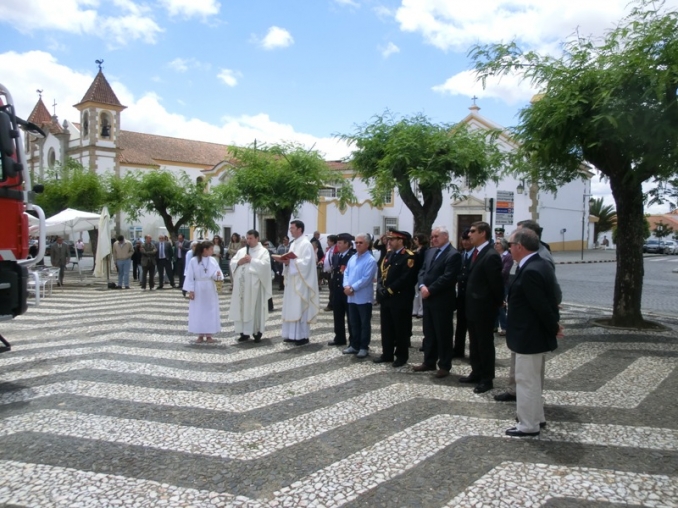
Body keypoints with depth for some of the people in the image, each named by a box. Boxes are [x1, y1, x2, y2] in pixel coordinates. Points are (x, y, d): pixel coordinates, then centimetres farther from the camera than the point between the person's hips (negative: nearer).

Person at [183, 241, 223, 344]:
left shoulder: (212, 260, 1)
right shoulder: (193, 261, -8)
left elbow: (216, 273, 0)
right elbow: (190, 276, -6)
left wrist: (217, 275, -24)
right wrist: (190, 290, -10)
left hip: (210, 290, 3)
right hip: (198, 290, -3)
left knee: (210, 312, 5)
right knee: (198, 312, 3)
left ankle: (209, 336, 13)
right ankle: (200, 336, 14)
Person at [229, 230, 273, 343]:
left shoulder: (263, 251, 2)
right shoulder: (241, 251, 17)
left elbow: (265, 265, -13)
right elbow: (232, 263, 12)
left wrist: (251, 260, -12)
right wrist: (239, 262, -8)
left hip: (254, 285, -5)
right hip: (241, 285, 5)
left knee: (255, 309, -2)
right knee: (242, 308, 6)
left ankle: (257, 333, 7)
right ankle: (244, 332, 13)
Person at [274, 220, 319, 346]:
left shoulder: (306, 244, -12)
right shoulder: (293, 244, 16)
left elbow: (306, 263, -21)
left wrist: (290, 262, -22)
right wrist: (285, 260, -2)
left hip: (300, 282, -9)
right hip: (292, 281, 9)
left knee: (300, 308, -6)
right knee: (292, 308, 10)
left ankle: (302, 336, 1)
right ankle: (293, 335, 16)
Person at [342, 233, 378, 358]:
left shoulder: (370, 260, -12)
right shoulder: (352, 258, 11)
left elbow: (366, 279, -19)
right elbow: (346, 273, 9)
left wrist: (352, 288, -18)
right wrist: (346, 286, -9)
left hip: (364, 297, -7)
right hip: (351, 297, 7)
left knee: (364, 323, 4)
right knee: (353, 323, 14)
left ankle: (364, 347, 12)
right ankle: (354, 345, 25)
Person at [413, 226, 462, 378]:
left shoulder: (454, 255, -12)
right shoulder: (430, 251, 14)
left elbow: (447, 278, -20)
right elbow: (422, 271, 11)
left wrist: (430, 290, -18)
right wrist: (422, 286, -8)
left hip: (442, 301, -8)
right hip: (428, 299, 8)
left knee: (443, 334, 2)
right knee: (429, 333, 15)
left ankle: (444, 365, 13)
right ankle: (429, 362, 27)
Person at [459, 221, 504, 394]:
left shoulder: (491, 256, -19)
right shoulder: (475, 253, 10)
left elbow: (496, 284, -18)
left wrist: (497, 304, -10)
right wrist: (468, 301, 10)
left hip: (484, 309, -9)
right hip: (473, 307, 9)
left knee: (485, 344, 3)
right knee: (474, 343, 18)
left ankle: (487, 379, 14)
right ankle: (476, 372, 31)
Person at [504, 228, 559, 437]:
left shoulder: (530, 272, -26)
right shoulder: (542, 265, 7)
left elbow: (542, 306, -24)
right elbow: (547, 301, 11)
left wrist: (554, 327, -11)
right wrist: (554, 325, 13)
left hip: (529, 336, -11)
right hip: (536, 334, 11)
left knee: (526, 380, 2)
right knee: (533, 378, 22)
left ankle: (528, 425, 13)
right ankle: (536, 417, 35)